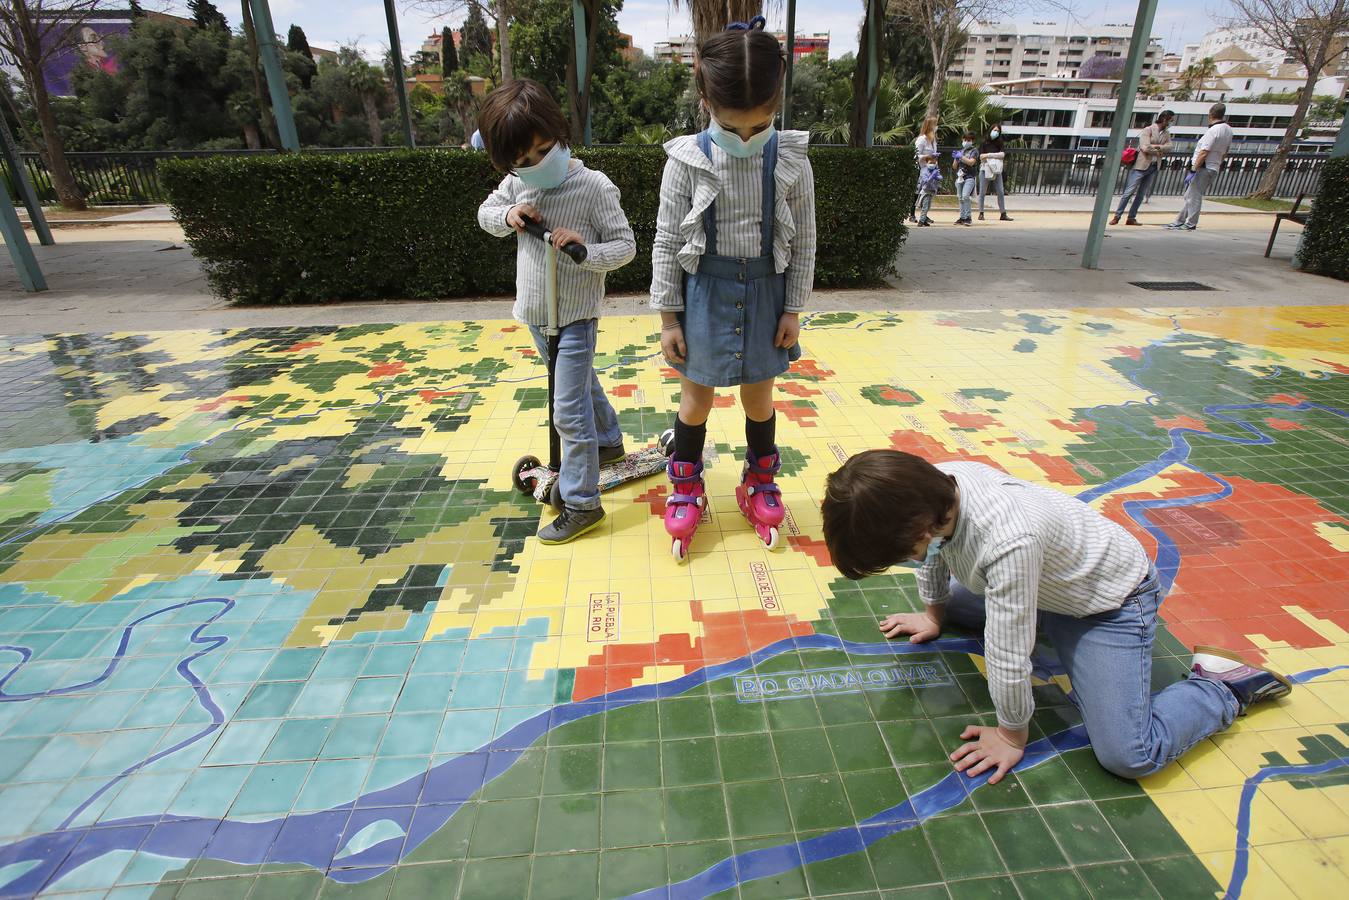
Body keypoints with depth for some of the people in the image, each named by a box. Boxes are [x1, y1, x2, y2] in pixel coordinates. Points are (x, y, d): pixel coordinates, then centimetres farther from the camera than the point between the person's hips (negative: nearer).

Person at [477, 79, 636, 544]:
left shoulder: (594, 187, -17)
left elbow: (625, 245, -13)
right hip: (535, 313, 7)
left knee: (569, 411, -7)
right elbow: (486, 213, 15)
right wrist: (507, 215, -8)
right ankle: (609, 440, 50)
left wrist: (586, 251, -32)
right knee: (582, 383, 26)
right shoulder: (517, 184, -1)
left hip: (574, 317, -7)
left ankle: (581, 504, 5)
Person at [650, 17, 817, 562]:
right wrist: (668, 317, -5)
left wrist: (793, 309, 0)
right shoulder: (688, 160, -9)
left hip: (766, 291, 1)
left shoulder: (792, 161, -5)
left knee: (758, 395, 13)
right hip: (705, 290, -1)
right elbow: (667, 243, -5)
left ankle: (759, 485, 35)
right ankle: (686, 489, 28)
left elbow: (803, 242, 2)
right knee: (696, 397, 7)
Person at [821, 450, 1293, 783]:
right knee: (955, 600, 23)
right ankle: (1050, 617, 35)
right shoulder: (927, 488, -24)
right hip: (1048, 581, 7)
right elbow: (933, 551, 0)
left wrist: (1011, 736, -15)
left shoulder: (1007, 541, -46)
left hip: (1113, 597, -7)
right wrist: (933, 615, 16)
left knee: (1127, 756, -15)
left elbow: (1008, 655, -32)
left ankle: (1223, 686, 9)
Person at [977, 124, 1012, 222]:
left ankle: (1003, 214, 0)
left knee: (1000, 192, -1)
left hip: (996, 170, 3)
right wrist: (996, 157, -7)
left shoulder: (999, 143, 10)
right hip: (985, 169, -3)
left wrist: (989, 155, -12)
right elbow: (981, 156, -6)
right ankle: (981, 213, 5)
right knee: (982, 192, -2)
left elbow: (1003, 154, -4)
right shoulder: (984, 142, 3)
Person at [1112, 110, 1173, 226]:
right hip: (1142, 165, -6)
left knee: (1142, 194, 4)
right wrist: (1158, 151, -3)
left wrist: (1156, 146, -12)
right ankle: (1117, 216, -6)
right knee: (1129, 192, -9)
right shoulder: (1148, 130, -5)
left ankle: (1131, 218, 6)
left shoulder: (1166, 134, 15)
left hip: (1154, 167, 6)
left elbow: (1169, 146, 2)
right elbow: (1145, 148, -16)